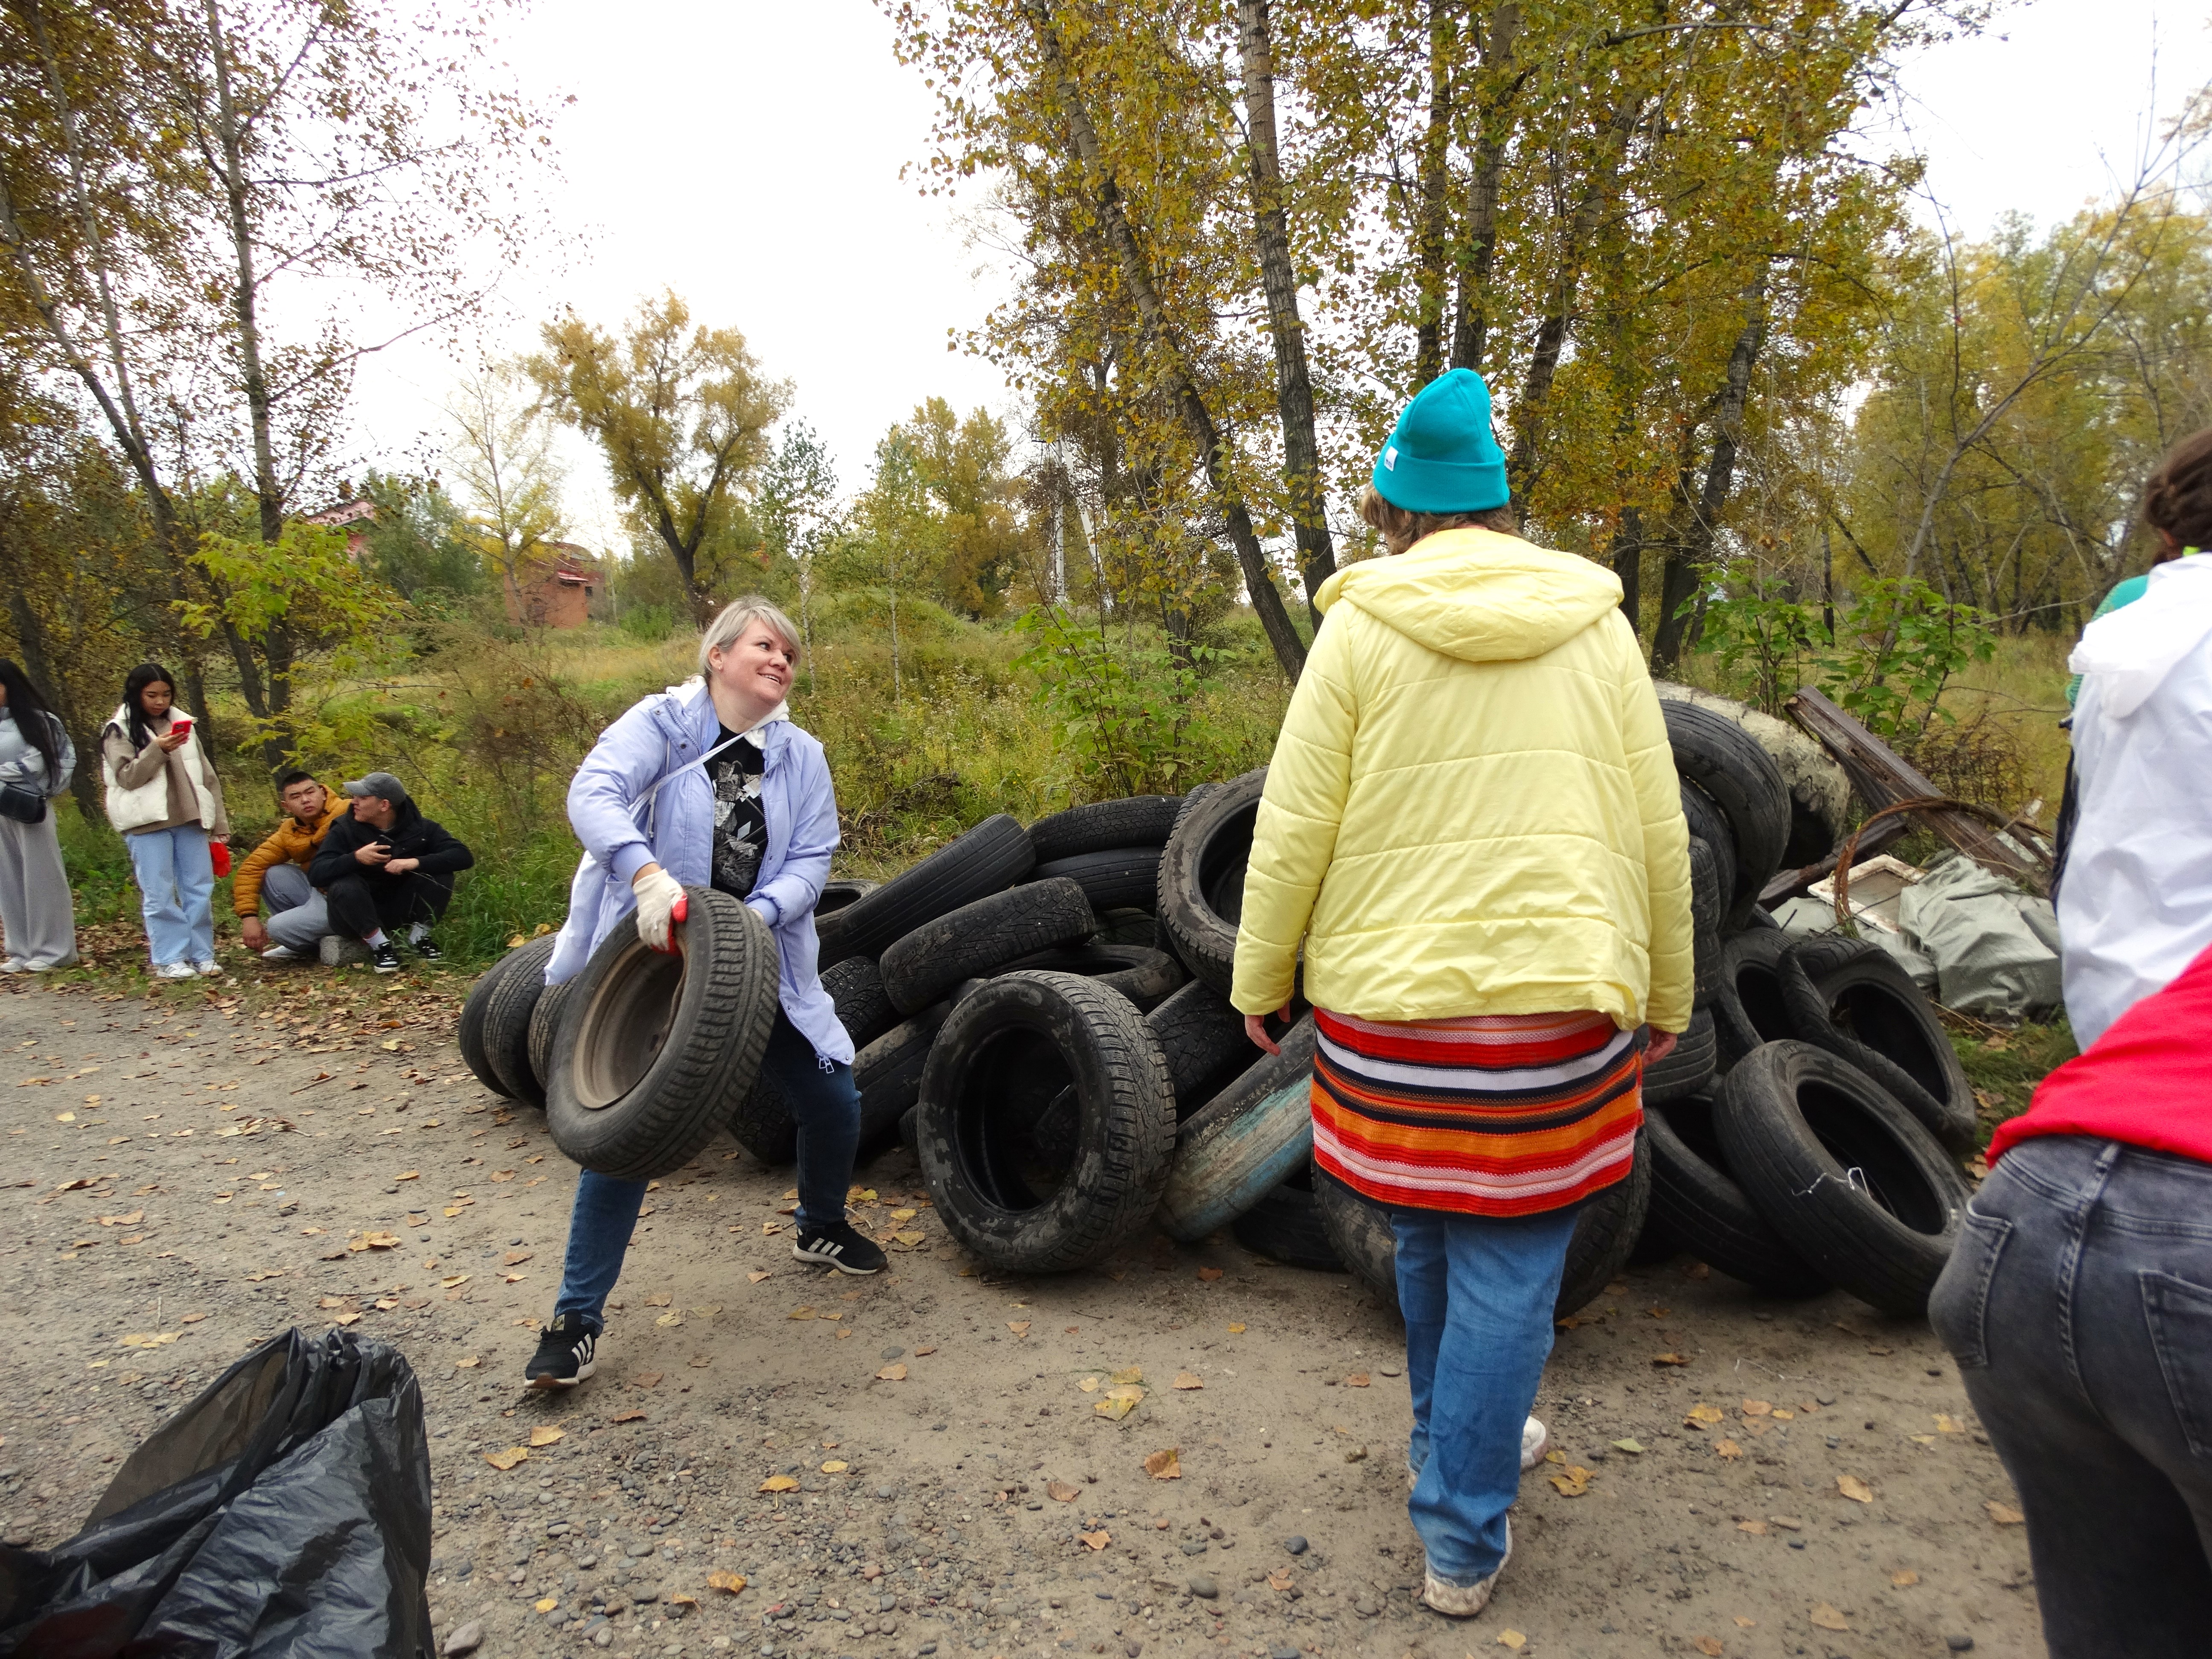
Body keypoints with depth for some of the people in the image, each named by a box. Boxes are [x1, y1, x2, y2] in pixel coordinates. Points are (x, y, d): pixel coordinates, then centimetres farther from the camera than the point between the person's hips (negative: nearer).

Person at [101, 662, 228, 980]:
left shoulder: (182, 723, 13)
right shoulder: (118, 730, 2)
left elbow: (205, 774, 14)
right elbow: (127, 777, -7)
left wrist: (220, 821, 11)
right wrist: (157, 749, -21)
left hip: (189, 819, 4)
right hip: (148, 824, -4)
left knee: (200, 890, 4)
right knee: (160, 894, -2)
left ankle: (201, 955, 12)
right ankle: (169, 960, 2)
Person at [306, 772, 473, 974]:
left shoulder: (420, 828, -8)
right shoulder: (344, 830, -9)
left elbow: (463, 856, -20)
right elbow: (315, 874, -20)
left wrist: (416, 862, -34)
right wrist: (356, 858, -37)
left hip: (403, 910, 1)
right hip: (359, 914, -1)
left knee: (441, 874, -20)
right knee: (344, 886, -32)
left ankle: (418, 937, -6)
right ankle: (379, 945, -16)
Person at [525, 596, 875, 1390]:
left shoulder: (802, 756, 4)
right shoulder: (661, 722, -9)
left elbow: (811, 860, -3)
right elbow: (594, 792, -26)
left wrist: (759, 913, -23)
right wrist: (646, 873, -43)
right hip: (653, 963, -4)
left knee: (834, 1103, 6)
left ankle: (821, 1228, 39)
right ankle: (577, 1319, 9)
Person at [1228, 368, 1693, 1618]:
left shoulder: (1363, 624, -2)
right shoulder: (1595, 623, 4)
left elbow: (1293, 828, -4)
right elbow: (1661, 832, 6)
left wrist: (1262, 980, 8)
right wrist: (1666, 994, 18)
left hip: (1390, 1000, 0)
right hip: (1556, 1000, 0)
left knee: (1430, 1240, 21)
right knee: (1508, 1270, 9)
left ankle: (1456, 1441, 43)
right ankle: (1463, 1540, 18)